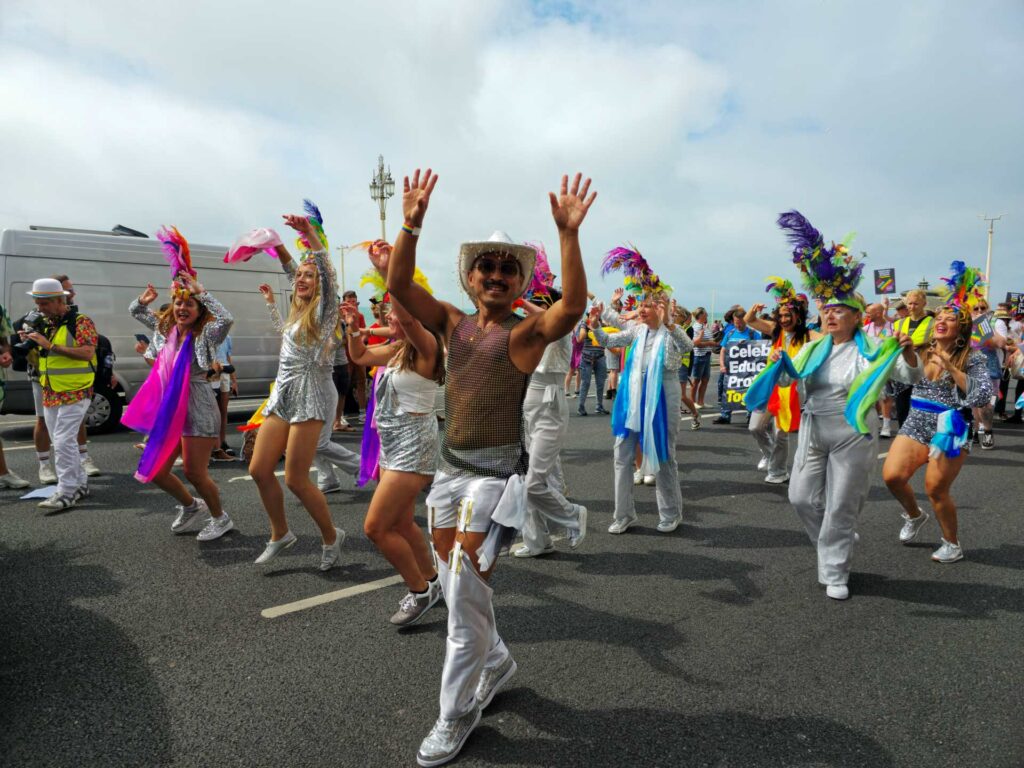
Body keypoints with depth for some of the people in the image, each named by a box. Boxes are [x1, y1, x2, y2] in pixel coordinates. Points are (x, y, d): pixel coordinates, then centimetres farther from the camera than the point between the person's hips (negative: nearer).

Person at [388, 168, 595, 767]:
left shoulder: (524, 333, -9)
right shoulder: (454, 324, 7)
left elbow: (573, 306, -28)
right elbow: (399, 286, -2)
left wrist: (569, 234, -36)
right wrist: (411, 225, -14)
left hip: (493, 475, -6)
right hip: (450, 468, 6)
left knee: (465, 593, -3)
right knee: (455, 586, 17)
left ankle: (457, 715, 18)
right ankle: (497, 662, 42)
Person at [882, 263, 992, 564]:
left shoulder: (971, 358, -4)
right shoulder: (920, 351, 6)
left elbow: (982, 395, -16)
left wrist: (951, 367, -21)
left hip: (949, 429, -4)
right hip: (915, 424, 4)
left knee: (936, 489, -2)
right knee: (892, 476, -11)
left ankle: (952, 545, 22)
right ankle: (914, 515, 22)